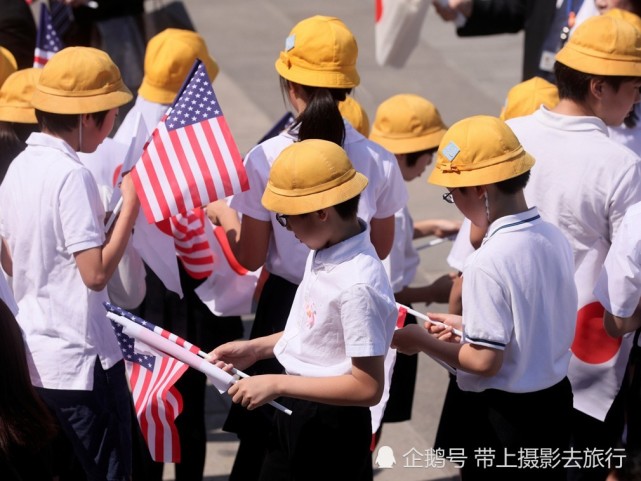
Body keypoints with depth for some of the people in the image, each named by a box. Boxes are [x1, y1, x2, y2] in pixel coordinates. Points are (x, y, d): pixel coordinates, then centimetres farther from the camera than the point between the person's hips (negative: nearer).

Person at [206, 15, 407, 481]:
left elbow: (251, 257, -9)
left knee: (263, 435, 16)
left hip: (286, 306, -1)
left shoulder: (266, 159, -16)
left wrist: (224, 214, 8)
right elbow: (381, 249, 3)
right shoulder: (378, 161, -11)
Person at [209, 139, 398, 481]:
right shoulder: (324, 253, -2)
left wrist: (278, 385, -24)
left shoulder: (357, 284, -29)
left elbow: (367, 387, -26)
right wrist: (256, 349, 7)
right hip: (296, 415, 9)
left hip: (331, 430, -9)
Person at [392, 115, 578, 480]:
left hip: (503, 420, -7)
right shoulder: (555, 238, -2)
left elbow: (484, 361, -23)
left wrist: (422, 342, -8)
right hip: (555, 402, 7)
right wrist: (470, 326, 13)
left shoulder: (488, 264, -25)